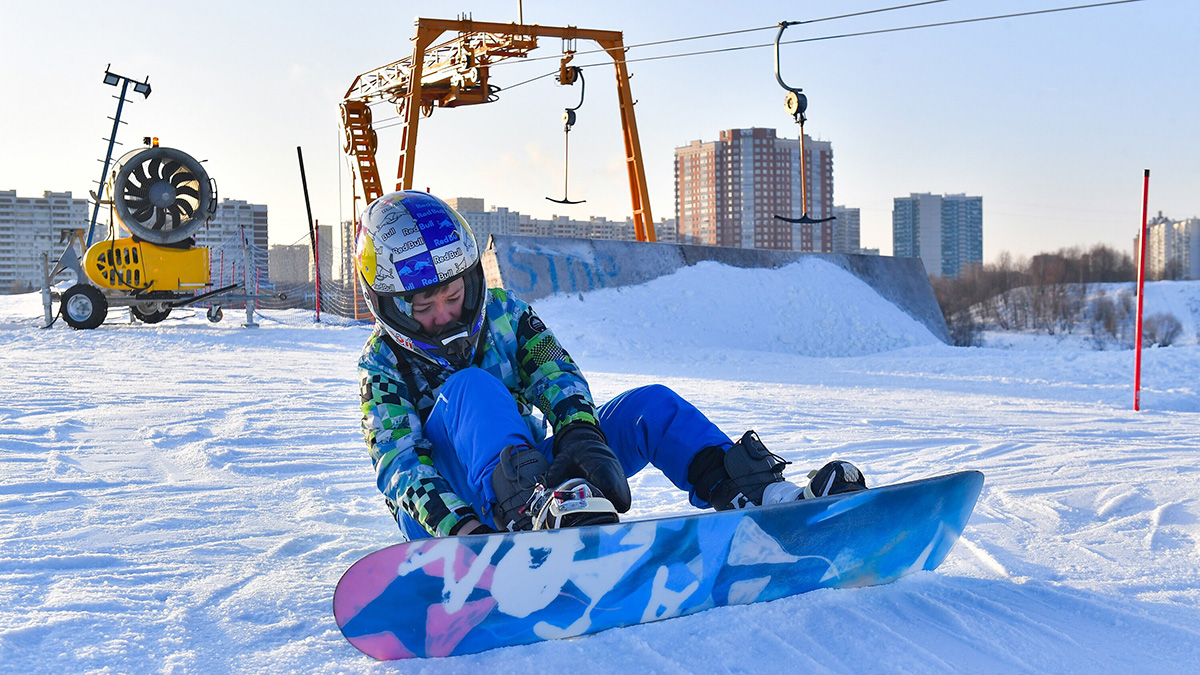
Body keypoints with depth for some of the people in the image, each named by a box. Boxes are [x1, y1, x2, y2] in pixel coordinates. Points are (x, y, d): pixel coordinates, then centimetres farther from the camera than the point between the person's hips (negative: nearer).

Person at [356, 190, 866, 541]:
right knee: (469, 388, -34)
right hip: (447, 508, -4)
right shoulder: (383, 366, -4)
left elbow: (557, 378, -8)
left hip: (530, 471, 5)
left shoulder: (504, 315, 8)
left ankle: (760, 494, -29)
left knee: (649, 405, -12)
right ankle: (537, 506, -63)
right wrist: (456, 526, -39)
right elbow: (399, 463, -19)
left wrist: (581, 436, -32)